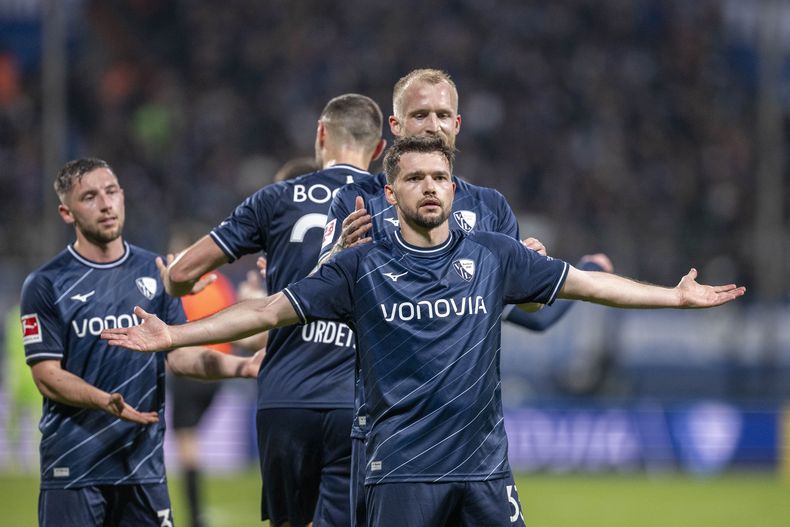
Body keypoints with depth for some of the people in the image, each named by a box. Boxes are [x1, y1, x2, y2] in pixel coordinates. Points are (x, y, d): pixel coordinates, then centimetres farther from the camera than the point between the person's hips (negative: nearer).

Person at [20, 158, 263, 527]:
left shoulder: (154, 272, 10)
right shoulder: (44, 285, -1)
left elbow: (178, 354, 11)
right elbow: (47, 375, -6)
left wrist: (240, 367, -6)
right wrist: (105, 402, -23)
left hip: (143, 464, 3)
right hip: (73, 466, -3)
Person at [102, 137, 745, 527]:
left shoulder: (493, 256, 8)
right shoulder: (362, 267, 2)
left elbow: (584, 283, 14)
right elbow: (272, 310, 1)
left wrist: (677, 295, 14)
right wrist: (174, 335, -5)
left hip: (484, 463, 2)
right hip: (402, 469, -2)